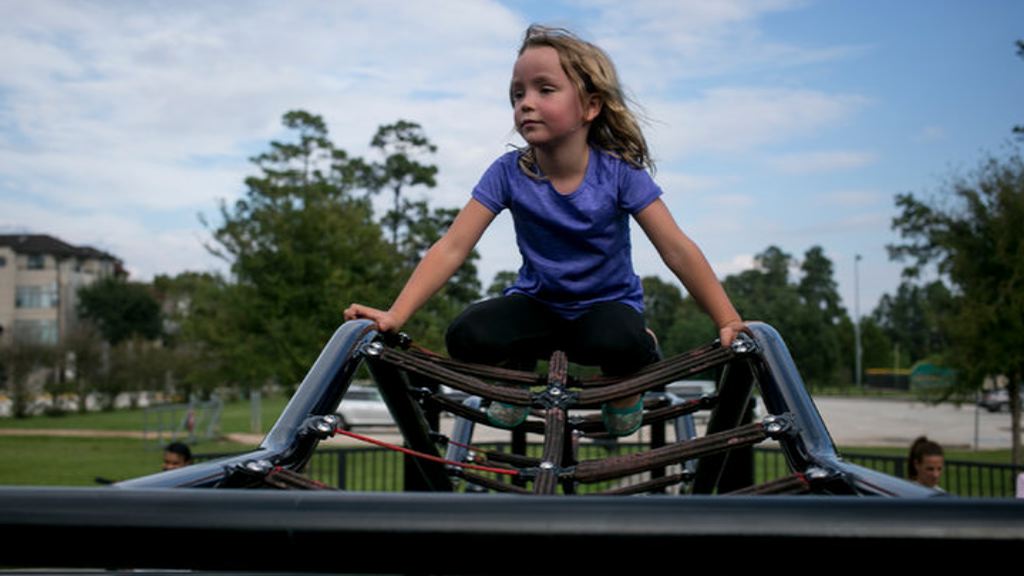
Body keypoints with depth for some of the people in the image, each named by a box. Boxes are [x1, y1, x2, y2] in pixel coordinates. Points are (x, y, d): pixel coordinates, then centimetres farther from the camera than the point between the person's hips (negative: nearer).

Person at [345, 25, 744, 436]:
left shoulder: (619, 171, -18)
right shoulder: (509, 172, -14)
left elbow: (677, 249, -19)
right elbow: (452, 248, -17)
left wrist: (729, 322, -26)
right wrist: (395, 316, -27)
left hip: (608, 303, -2)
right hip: (538, 302, 2)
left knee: (619, 342, -38)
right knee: (467, 336, -27)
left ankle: (626, 383, 2)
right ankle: (516, 370, 9)